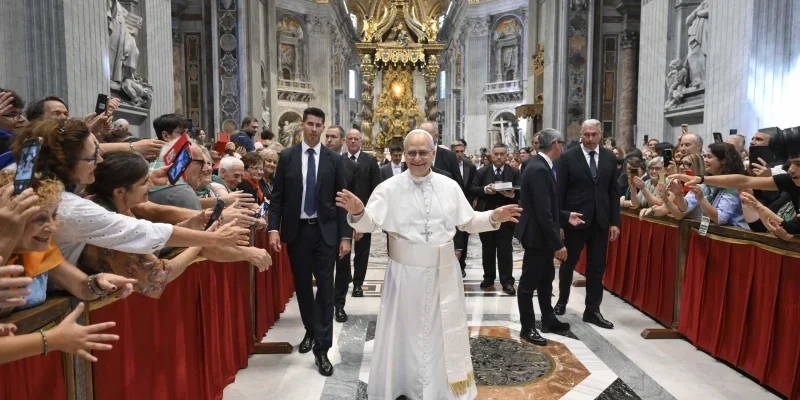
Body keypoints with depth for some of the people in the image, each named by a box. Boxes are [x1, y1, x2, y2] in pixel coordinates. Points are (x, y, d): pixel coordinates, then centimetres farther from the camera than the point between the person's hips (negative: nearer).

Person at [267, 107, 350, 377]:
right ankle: (310, 331, 35)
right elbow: (277, 196, 2)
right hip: (296, 230, 1)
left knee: (325, 288, -2)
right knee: (302, 286, 13)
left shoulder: (333, 159, 1)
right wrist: (274, 228, -9)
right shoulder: (287, 157, 2)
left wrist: (345, 236, -4)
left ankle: (322, 349, 5)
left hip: (325, 231, -1)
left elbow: (341, 200, 1)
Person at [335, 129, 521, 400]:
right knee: (407, 330, 13)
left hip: (443, 273, 2)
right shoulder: (389, 188, -6)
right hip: (405, 273, -2)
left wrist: (494, 217, -10)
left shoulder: (450, 186, 2)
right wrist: (357, 212, -34)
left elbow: (468, 222, 7)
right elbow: (369, 223, -12)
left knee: (443, 331, 16)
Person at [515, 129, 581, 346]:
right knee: (529, 282, 2)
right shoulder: (539, 169, -25)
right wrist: (557, 244, -25)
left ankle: (548, 320, 35)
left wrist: (566, 216, 17)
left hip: (542, 234, 11)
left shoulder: (541, 165, 8)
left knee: (546, 278, 21)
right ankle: (527, 327, 15)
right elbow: (543, 212, -28)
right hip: (536, 234, -11)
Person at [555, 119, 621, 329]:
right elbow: (559, 192, -6)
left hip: (600, 221, 3)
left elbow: (614, 191, 6)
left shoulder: (610, 158, 5)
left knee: (597, 268, 7)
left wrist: (615, 222, 2)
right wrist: (558, 222, -9)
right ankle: (562, 301, 33)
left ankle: (592, 311, 18)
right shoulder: (568, 157, -6)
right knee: (568, 263, 13)